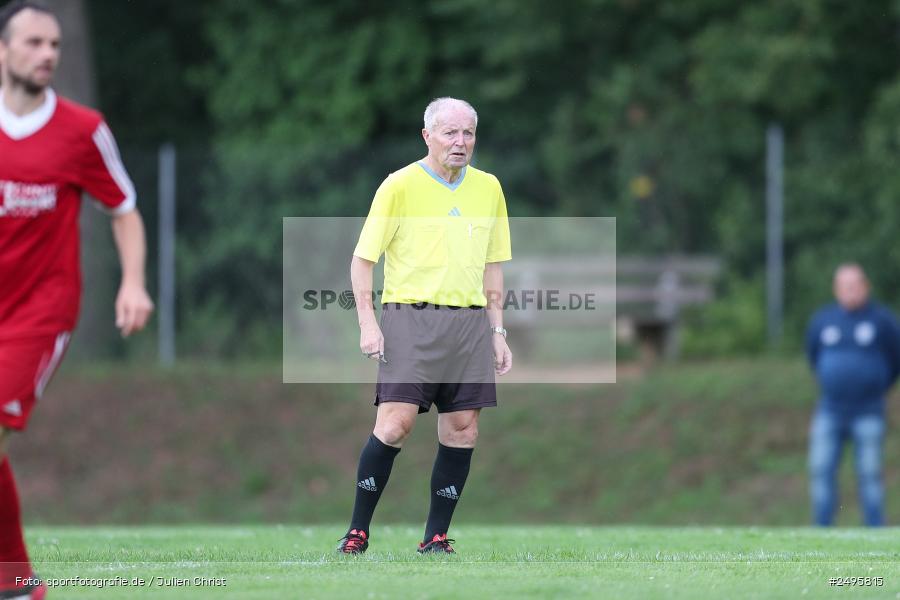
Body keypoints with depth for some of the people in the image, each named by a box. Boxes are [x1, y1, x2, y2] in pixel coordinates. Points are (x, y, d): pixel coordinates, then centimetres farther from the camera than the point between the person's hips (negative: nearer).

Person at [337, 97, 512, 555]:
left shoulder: (488, 188, 12)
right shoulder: (400, 186, -3)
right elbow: (363, 258, -1)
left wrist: (496, 331, 14)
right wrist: (367, 324, -10)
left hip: (469, 321, 5)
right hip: (410, 316, -5)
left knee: (461, 431, 0)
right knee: (394, 425, -13)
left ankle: (436, 537, 8)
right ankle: (358, 531, -3)